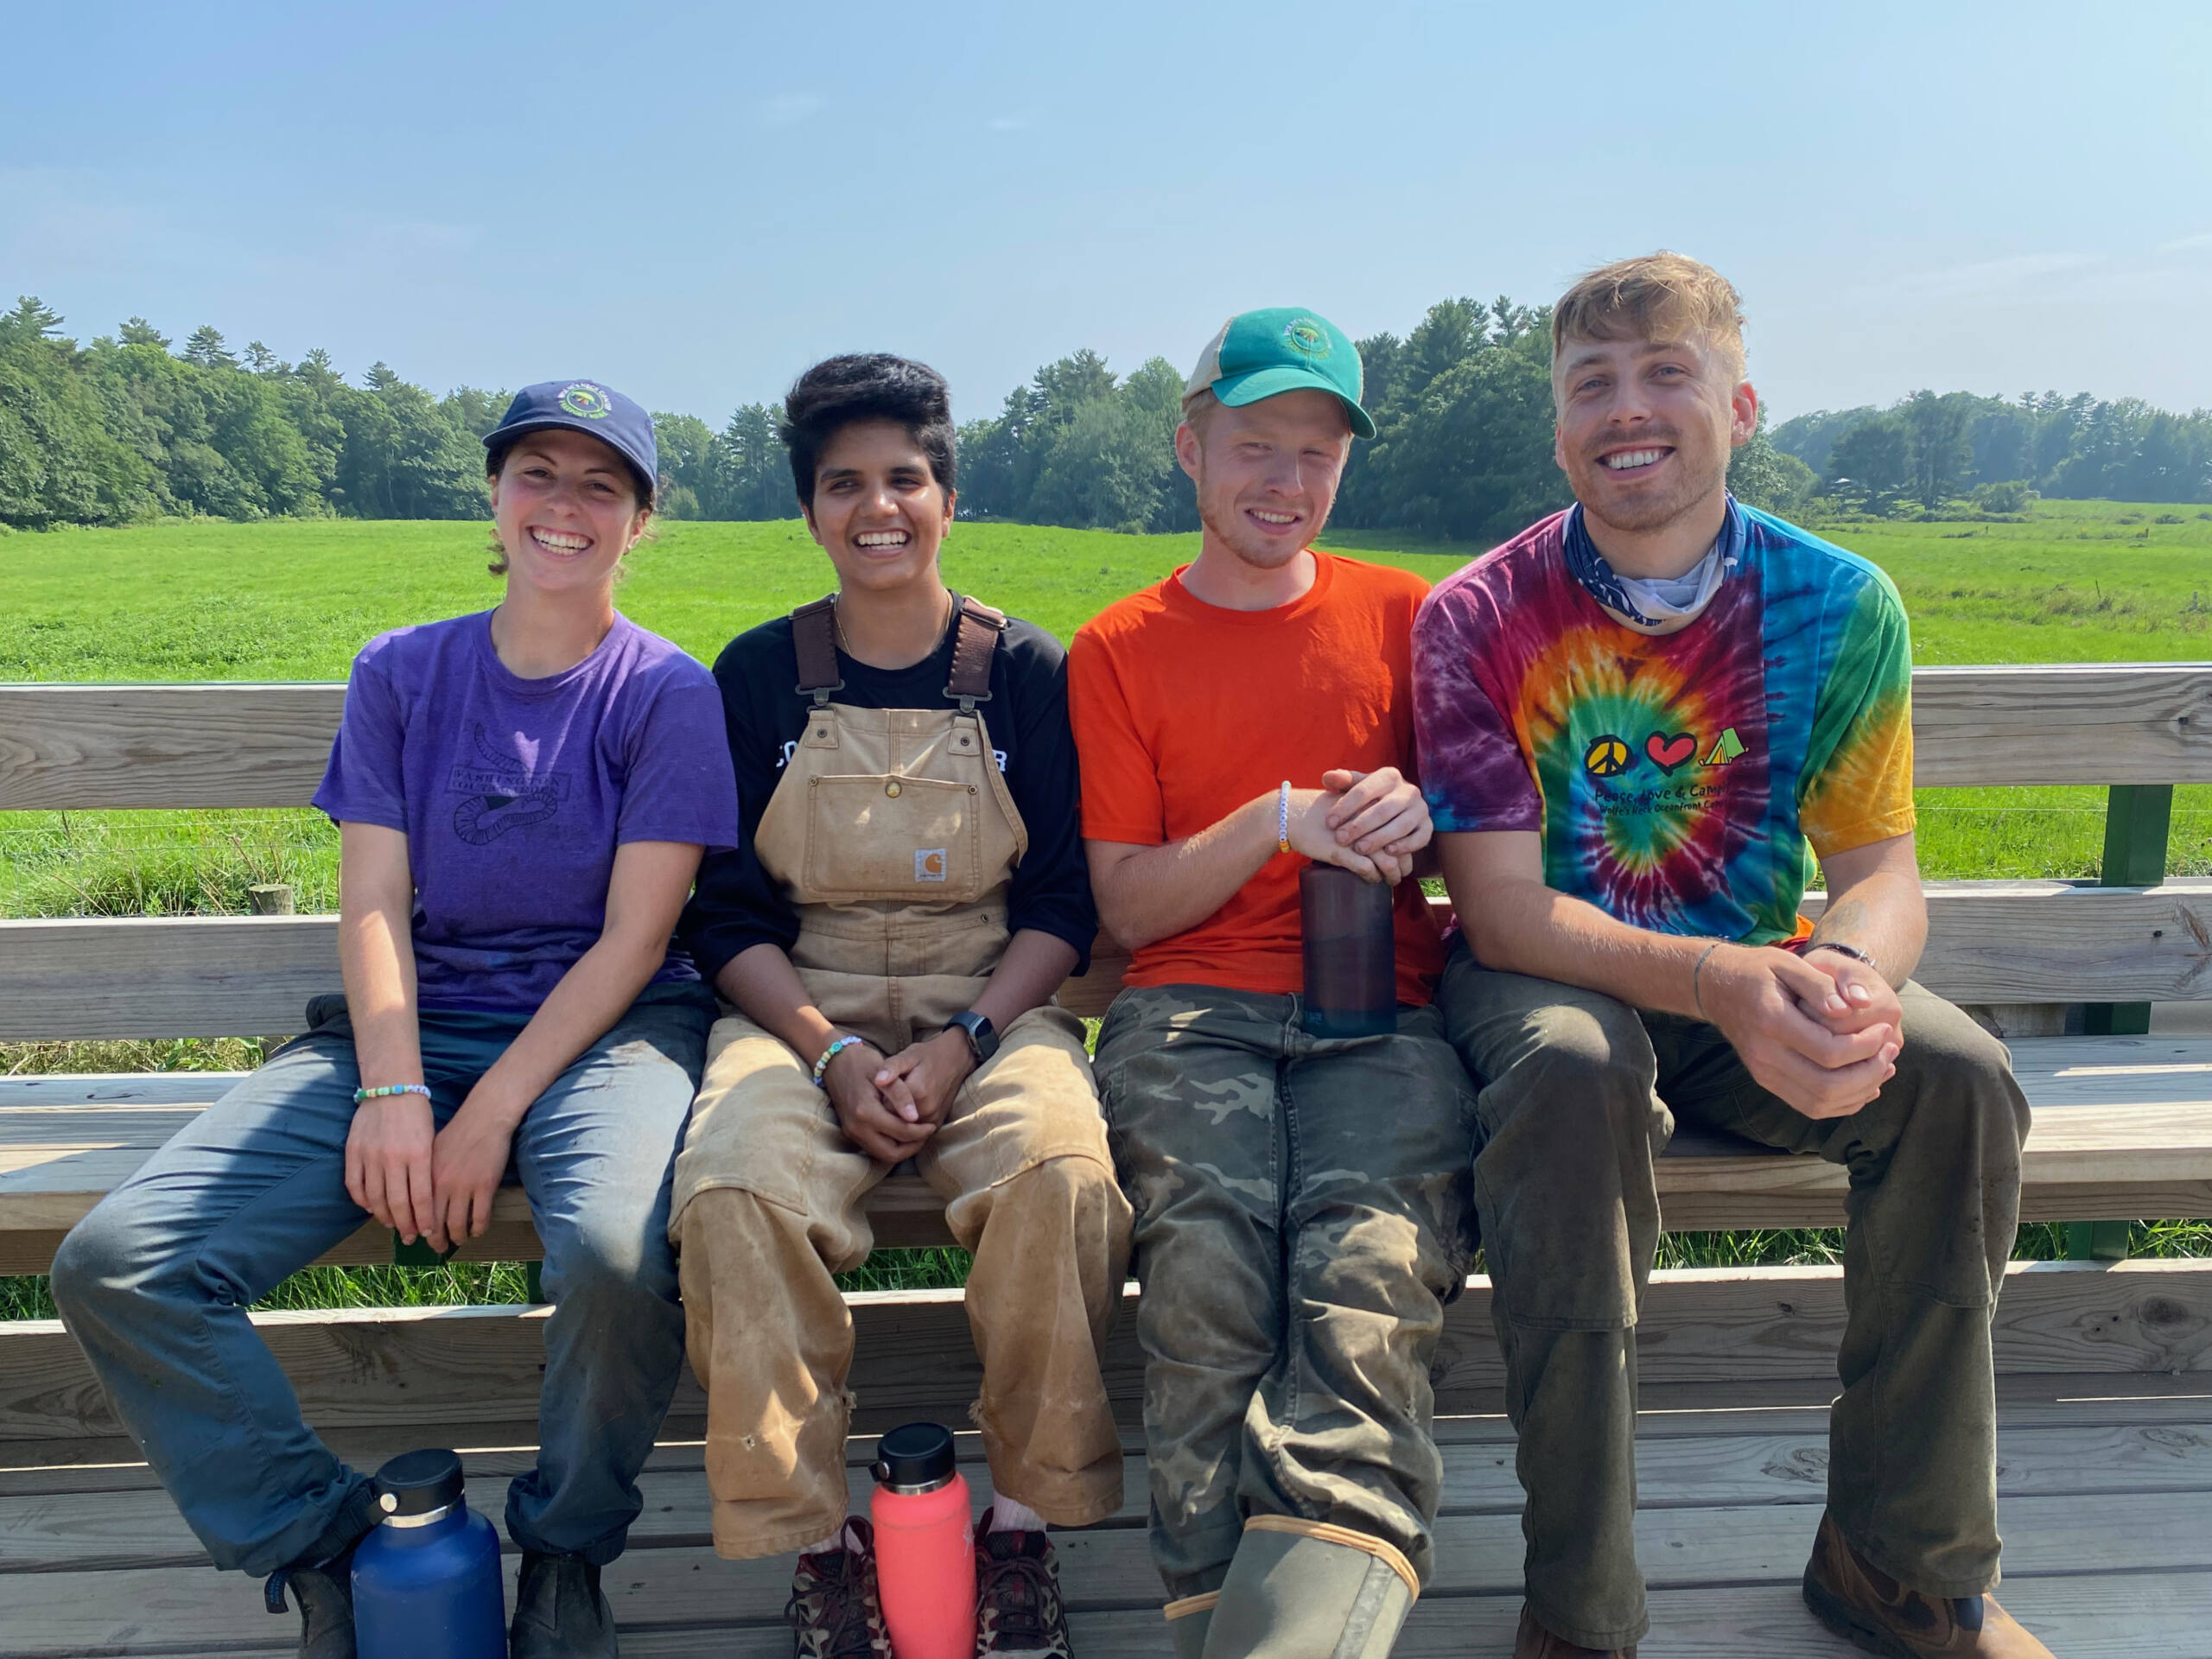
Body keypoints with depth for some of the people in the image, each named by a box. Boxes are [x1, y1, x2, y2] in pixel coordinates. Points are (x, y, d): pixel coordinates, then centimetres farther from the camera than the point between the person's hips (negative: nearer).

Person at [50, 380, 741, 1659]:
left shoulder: (667, 692, -2)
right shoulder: (401, 672, 9)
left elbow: (635, 937, -8)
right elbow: (374, 904, 3)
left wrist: (491, 1114, -15)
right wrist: (391, 1088, -14)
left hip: (603, 1028, -3)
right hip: (413, 1027, 4)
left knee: (621, 1251, -36)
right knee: (114, 1263, -14)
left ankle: (566, 1551, -3)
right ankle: (318, 1543, 6)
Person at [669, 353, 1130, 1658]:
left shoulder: (1025, 669, 5)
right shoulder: (761, 674, 7)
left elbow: (1063, 905, 3)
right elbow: (730, 916, 5)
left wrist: (964, 1042, -14)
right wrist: (831, 1057, -12)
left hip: (991, 1004, 0)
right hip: (803, 1007, 1)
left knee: (1062, 1176, -32)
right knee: (736, 1193, -31)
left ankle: (1028, 1523, -10)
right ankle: (815, 1538, -11)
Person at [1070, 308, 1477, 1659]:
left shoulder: (1404, 615, 16)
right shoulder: (1118, 650, 13)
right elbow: (1128, 905, 7)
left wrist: (1418, 815, -5)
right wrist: (1280, 823, -9)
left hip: (1381, 1014, 1)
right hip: (1193, 1010, 0)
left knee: (1370, 1283, -29)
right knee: (1210, 1260, -30)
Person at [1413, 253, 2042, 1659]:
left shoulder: (1840, 606, -2)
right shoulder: (1477, 621, -11)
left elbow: (1880, 868, -4)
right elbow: (1503, 910, -16)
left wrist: (1849, 975, -30)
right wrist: (1722, 985, -34)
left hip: (1758, 978, 3)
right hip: (1549, 977, -3)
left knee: (1957, 1070, -24)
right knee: (1574, 1069, -36)